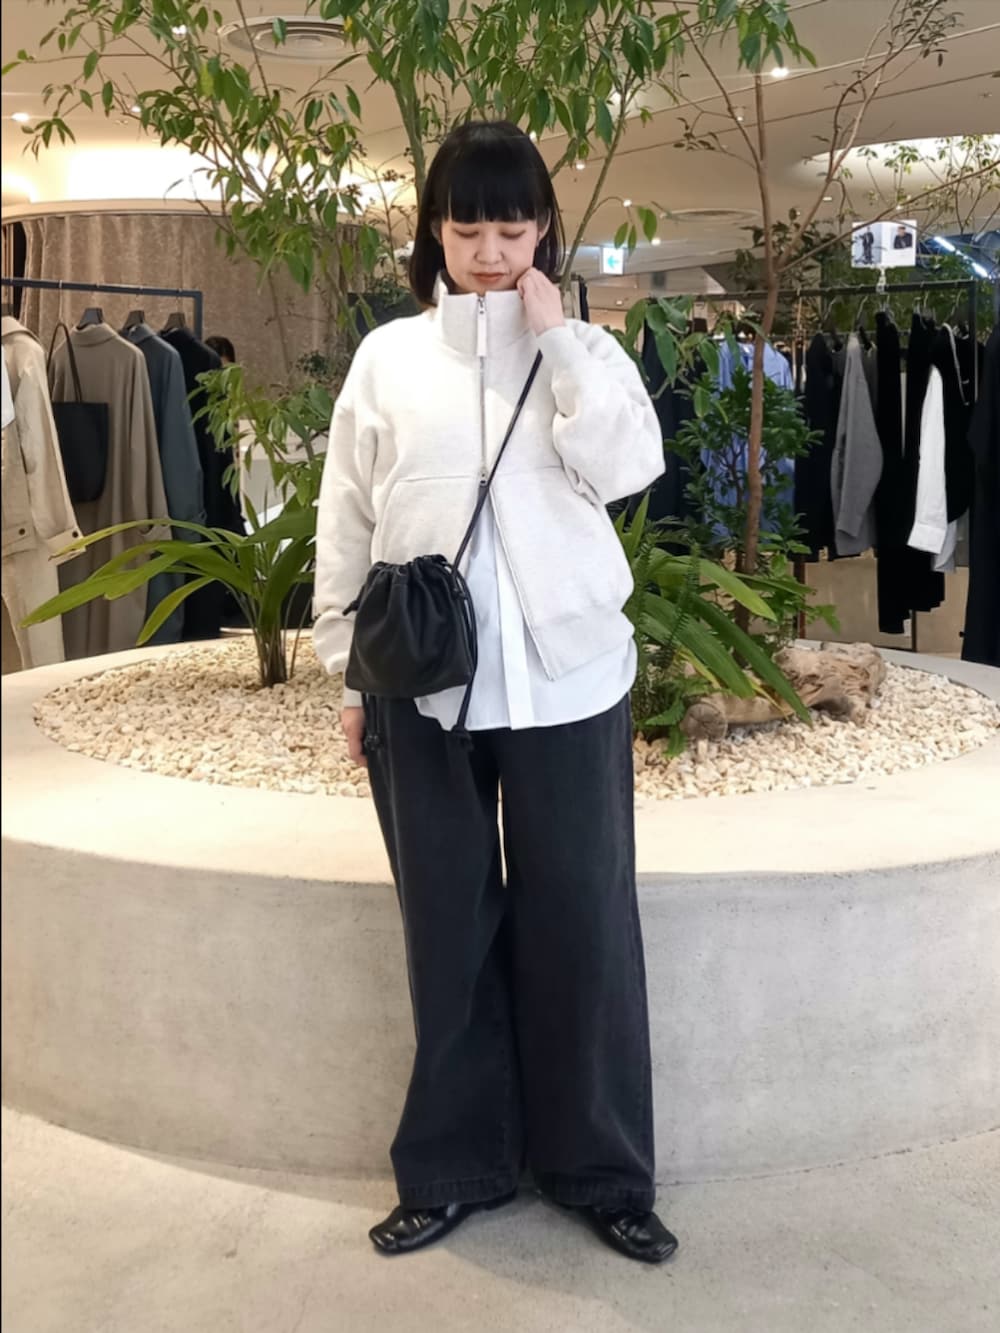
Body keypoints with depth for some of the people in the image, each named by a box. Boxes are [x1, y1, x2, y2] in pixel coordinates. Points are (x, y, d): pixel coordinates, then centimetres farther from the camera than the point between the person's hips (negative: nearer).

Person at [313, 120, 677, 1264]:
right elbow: (345, 521, 7)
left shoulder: (585, 352, 6)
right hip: (422, 683, 1)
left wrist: (554, 335, -9)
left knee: (581, 922, 5)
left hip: (565, 675, 0)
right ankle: (454, 1167, 25)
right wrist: (347, 671, 6)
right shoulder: (387, 356, 6)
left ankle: (602, 1171, 21)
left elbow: (628, 467, -13)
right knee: (448, 928, 9)